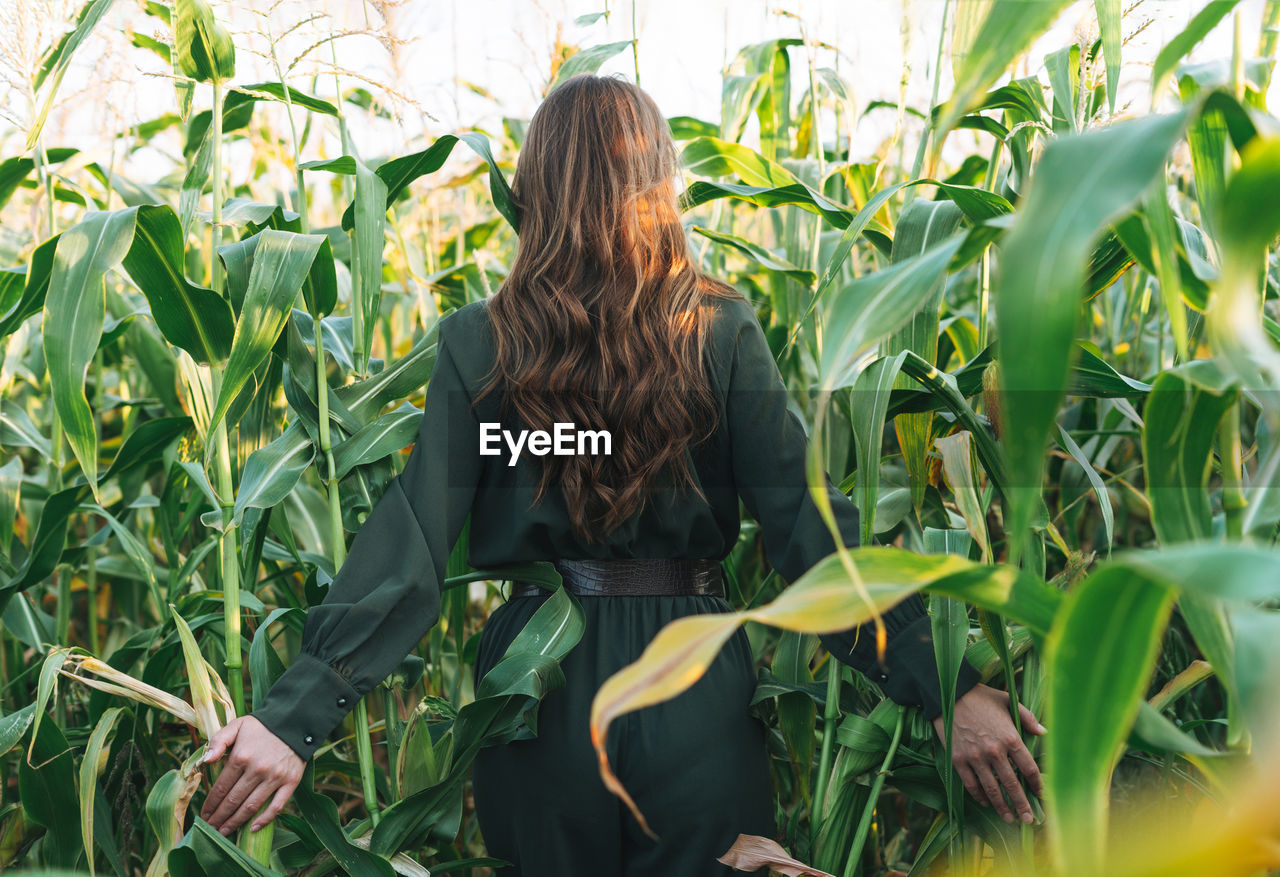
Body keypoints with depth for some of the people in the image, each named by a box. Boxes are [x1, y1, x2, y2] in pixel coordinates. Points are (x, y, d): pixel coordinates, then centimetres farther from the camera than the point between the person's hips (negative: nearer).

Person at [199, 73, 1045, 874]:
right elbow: (807, 517, -13)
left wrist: (299, 711, -13)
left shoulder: (477, 342, -8)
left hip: (540, 691, 2)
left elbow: (412, 541, -14)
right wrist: (945, 683, -11)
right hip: (695, 688, -1)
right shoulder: (722, 329, -8)